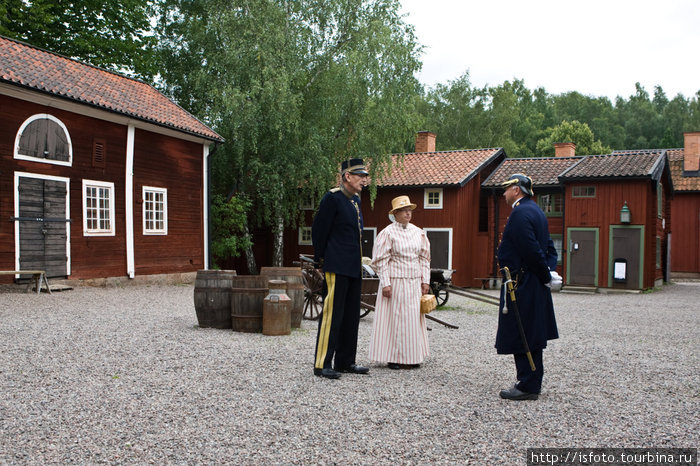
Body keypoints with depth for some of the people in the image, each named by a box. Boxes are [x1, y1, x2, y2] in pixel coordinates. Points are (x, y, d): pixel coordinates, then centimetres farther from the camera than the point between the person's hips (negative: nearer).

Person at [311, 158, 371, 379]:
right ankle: (322, 364, -2)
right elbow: (319, 229, -9)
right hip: (337, 268, -9)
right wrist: (321, 259, -4)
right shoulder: (332, 198, -10)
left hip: (354, 268, 9)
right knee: (332, 314, -7)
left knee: (351, 316, 12)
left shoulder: (355, 200, 17)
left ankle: (345, 361, 22)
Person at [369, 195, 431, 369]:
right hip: (395, 281, -5)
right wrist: (385, 283, -13)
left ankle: (412, 357, 18)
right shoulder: (388, 233, -6)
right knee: (394, 318, -2)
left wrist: (425, 280, 7)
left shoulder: (418, 232, 9)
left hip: (414, 282, 5)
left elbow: (424, 257, 13)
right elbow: (381, 261, -8)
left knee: (414, 318, 8)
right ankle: (394, 357, 6)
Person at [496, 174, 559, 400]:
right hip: (535, 286, 10)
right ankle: (532, 383, 25)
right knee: (532, 337, 16)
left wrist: (545, 276, -11)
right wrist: (547, 272, 6)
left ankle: (527, 387, 3)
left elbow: (531, 250, -21)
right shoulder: (535, 210, 16)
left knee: (522, 338, -3)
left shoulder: (520, 213, -16)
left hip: (522, 285, -10)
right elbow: (549, 247, 17)